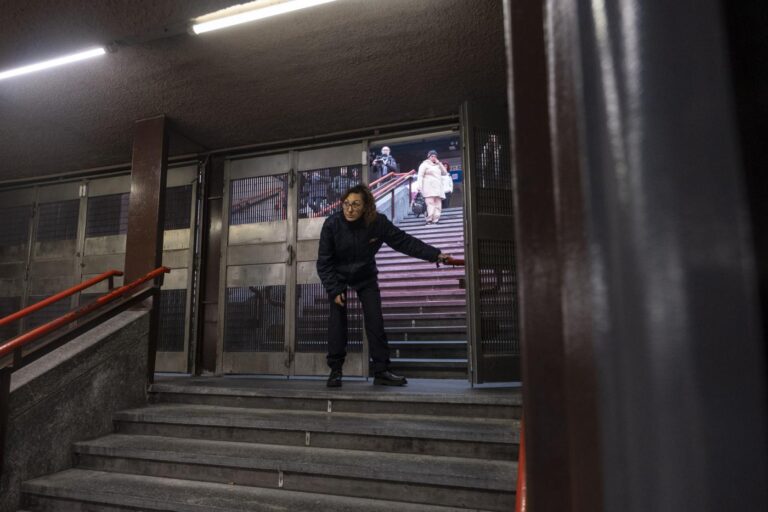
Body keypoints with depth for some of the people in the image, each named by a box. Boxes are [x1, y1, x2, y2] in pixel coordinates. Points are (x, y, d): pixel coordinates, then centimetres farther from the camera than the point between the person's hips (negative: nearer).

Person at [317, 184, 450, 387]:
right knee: (337, 319, -10)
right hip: (338, 277, -1)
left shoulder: (378, 222, -23)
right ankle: (335, 370, 2)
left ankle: (381, 371, 4)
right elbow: (324, 262, -18)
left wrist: (435, 254, -14)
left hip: (365, 276, 1)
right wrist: (334, 290, -22)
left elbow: (404, 241, -14)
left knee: (375, 320, -4)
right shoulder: (332, 224, -26)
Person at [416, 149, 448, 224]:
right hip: (429, 187, -6)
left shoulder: (438, 165, 26)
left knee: (438, 205, -4)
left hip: (438, 188, 6)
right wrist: (419, 186, -14)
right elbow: (420, 176, -1)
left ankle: (435, 220, -5)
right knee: (430, 203, -19)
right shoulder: (425, 164, 9)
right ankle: (429, 220, -23)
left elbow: (445, 173, 19)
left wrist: (439, 163, 12)